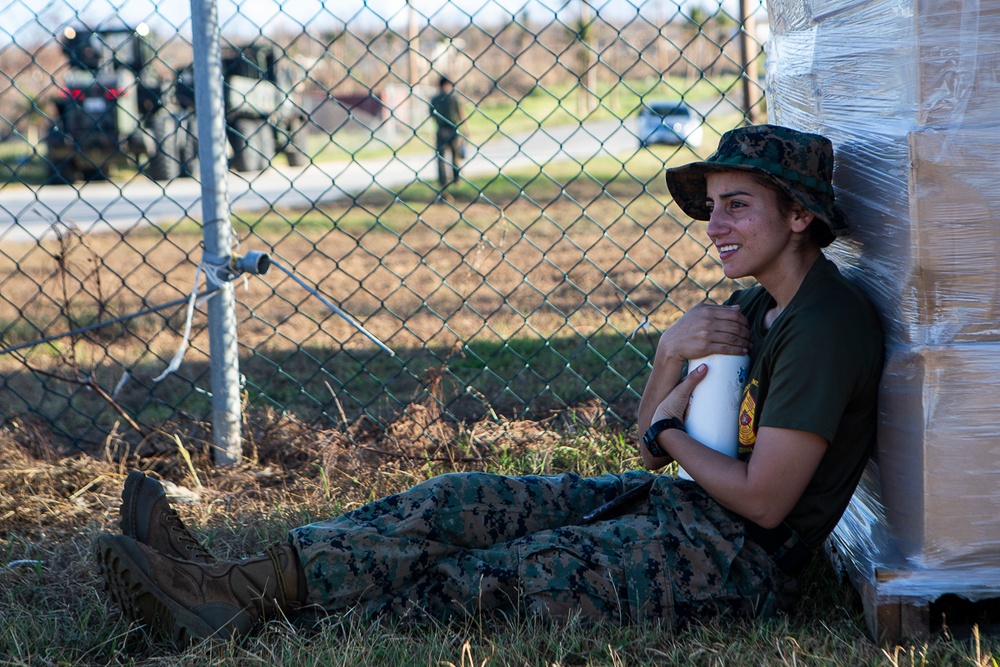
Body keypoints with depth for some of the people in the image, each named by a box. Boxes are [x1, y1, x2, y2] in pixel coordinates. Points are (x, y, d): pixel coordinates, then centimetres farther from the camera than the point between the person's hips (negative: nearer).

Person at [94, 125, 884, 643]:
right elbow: (653, 448, 15)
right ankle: (231, 582, -16)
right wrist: (673, 353, -5)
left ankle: (250, 593, -19)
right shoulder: (756, 307, 16)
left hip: (731, 560, -9)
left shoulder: (826, 324, -15)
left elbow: (764, 499, -19)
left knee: (479, 579, -17)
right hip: (679, 506, 9)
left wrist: (671, 432, -2)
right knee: (465, 501, -6)